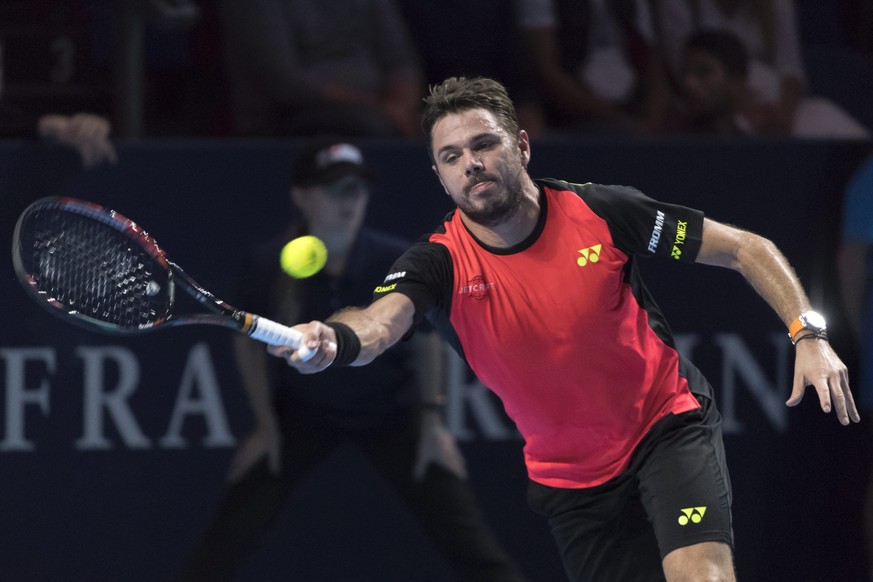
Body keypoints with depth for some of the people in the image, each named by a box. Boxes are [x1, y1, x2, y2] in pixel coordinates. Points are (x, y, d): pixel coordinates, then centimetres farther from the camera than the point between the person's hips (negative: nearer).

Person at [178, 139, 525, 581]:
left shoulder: (397, 263, -24)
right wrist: (266, 424, -1)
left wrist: (431, 418, -7)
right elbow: (249, 341, -2)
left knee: (465, 536, -8)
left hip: (392, 411, 0)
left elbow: (426, 337, -4)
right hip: (303, 411, 1)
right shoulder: (270, 269, -22)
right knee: (232, 533, -7)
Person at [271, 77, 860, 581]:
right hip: (572, 477, 2)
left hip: (669, 426, -2)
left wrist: (809, 335, -17)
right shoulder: (441, 265, -15)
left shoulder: (601, 212, -15)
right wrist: (334, 341, -61)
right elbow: (381, 321, -37)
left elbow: (746, 248, -6)